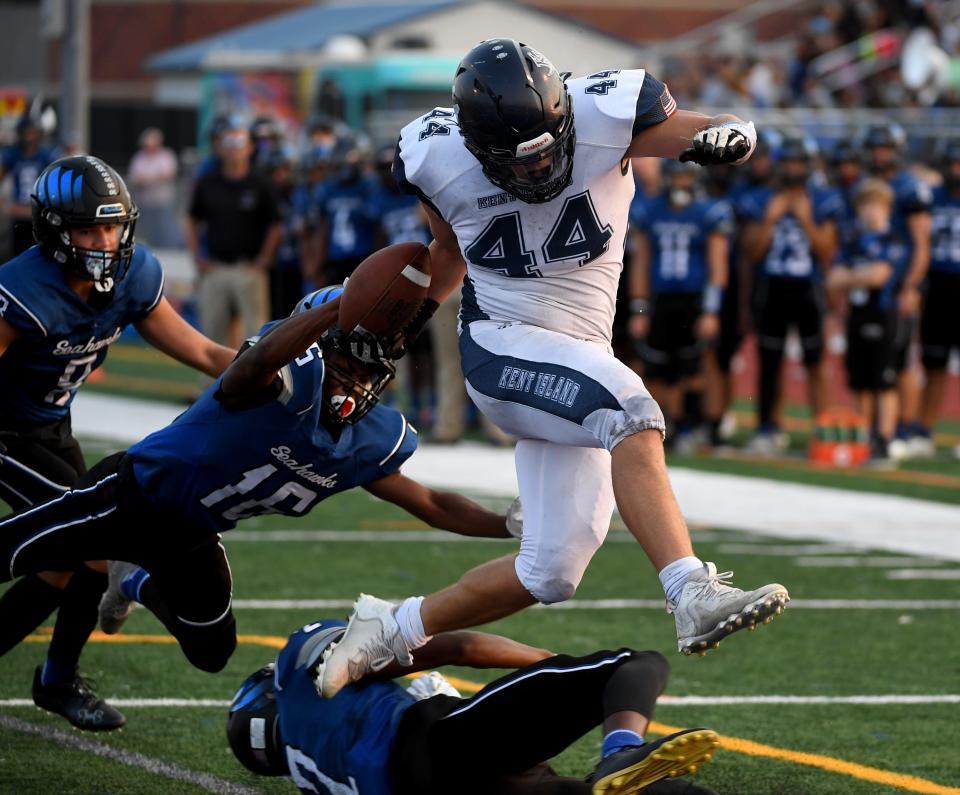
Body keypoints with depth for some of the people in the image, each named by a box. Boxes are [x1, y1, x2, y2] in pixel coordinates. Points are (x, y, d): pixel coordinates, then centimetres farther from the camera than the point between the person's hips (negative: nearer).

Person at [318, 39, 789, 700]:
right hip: (501, 348, -3)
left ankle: (390, 630, 20)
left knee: (552, 572, 2)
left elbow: (725, 134, -7)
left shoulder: (603, 116, -13)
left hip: (578, 359, 3)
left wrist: (725, 135, -30)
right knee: (631, 413, -34)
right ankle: (694, 596, -44)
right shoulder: (439, 158, -7)